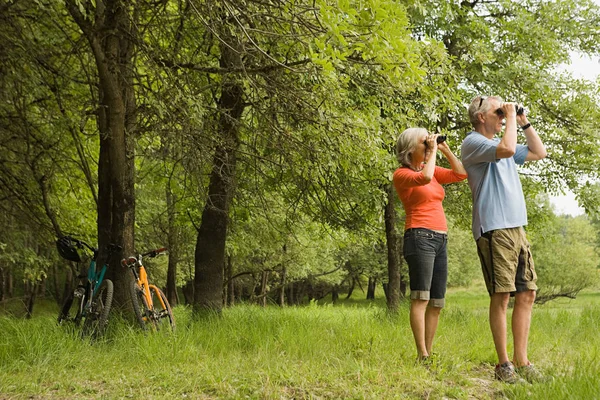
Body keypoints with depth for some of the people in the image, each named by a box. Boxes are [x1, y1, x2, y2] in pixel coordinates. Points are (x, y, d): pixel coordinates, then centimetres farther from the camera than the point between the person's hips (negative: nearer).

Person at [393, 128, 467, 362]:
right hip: (420, 237, -8)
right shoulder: (402, 174, -2)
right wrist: (433, 152, -9)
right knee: (421, 298, -15)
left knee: (436, 303, 4)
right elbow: (424, 178, -22)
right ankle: (422, 355, -18)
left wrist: (445, 149, 10)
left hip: (440, 240, 8)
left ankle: (429, 353, 5)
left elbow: (461, 174, 16)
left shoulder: (433, 170, 20)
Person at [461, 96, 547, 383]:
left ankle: (521, 362, 9)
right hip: (493, 229, -9)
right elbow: (507, 149, -23)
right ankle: (503, 364, -1)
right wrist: (511, 118, -9)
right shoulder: (473, 142, -5)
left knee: (527, 294, 4)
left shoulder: (500, 143, 22)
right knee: (501, 295, -8)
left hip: (517, 228, 9)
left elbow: (540, 152, 28)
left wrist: (524, 123, 20)